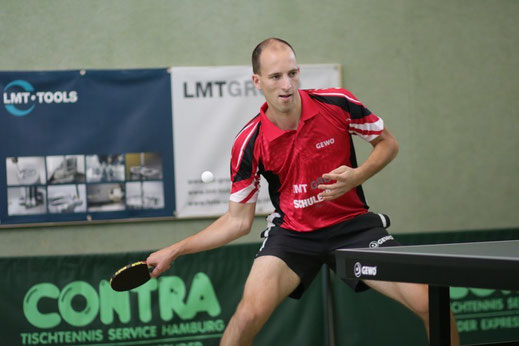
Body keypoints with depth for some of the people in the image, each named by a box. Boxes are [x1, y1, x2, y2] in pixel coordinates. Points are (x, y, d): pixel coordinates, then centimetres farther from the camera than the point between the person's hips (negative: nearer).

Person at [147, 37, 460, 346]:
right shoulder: (249, 143, -12)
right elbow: (238, 220, -3)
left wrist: (357, 176, -16)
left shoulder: (337, 104, -13)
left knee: (430, 303, -15)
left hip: (353, 225, 1)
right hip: (292, 233, -1)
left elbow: (388, 143, 3)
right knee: (250, 312, -25)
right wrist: (175, 251, -9)